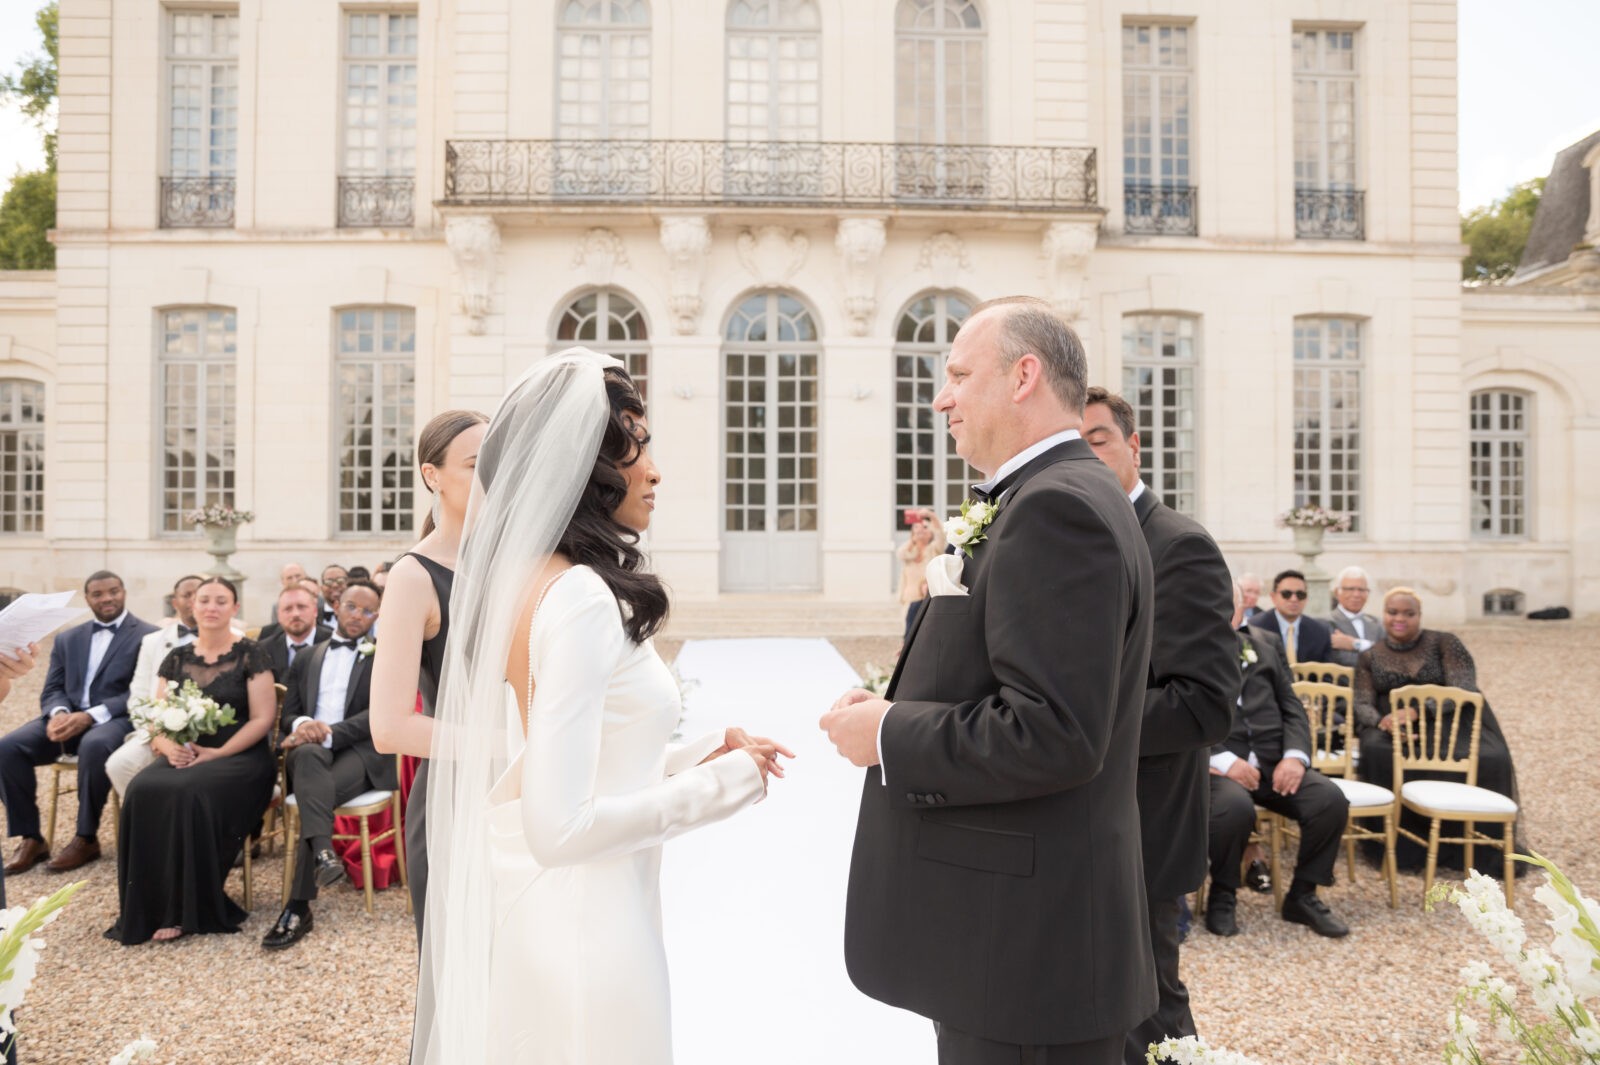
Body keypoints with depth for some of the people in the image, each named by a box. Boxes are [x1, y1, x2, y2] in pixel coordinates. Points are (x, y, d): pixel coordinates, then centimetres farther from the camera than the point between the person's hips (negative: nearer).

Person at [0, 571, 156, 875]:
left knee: (94, 746, -38)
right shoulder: (67, 638, 19)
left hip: (116, 719, -5)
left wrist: (90, 715, -21)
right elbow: (52, 690, 13)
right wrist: (59, 713, -13)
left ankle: (87, 839, -22)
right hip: (68, 717, 6)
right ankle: (31, 839, -10)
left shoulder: (148, 636, 0)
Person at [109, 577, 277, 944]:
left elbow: (262, 719, -7)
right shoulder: (177, 658, 13)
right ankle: (149, 907, -16)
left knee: (190, 793, -34)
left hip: (239, 757, -4)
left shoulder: (251, 654, -1)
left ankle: (188, 910, -19)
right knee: (142, 792, -27)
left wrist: (217, 754, -16)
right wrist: (168, 745, -11)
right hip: (184, 755, 4)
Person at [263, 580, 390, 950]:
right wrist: (302, 724, -11)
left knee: (318, 790, -35)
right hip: (310, 747, 2)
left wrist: (329, 733, -18)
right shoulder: (306, 659, 25)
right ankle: (323, 854, -53)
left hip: (360, 752, -2)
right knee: (308, 754, -36)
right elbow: (287, 714, 15)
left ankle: (298, 908, -35)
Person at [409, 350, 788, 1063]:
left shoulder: (517, 578, 3)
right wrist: (722, 784, -16)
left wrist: (689, 758, 6)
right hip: (583, 928, -9)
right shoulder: (582, 598, -24)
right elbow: (560, 827, -26)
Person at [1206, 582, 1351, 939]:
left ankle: (1303, 895, 4)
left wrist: (1295, 755, -6)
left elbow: (1291, 705, 14)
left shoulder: (1266, 641, 19)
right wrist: (1223, 760, -18)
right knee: (1236, 808, -35)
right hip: (1216, 764, -5)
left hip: (1273, 761, 5)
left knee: (1331, 799, -20)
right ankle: (1223, 895, -4)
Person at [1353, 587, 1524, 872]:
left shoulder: (1443, 643, 5)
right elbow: (1362, 703, 4)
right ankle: (1400, 847, -21)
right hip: (1391, 729, 1)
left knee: (1490, 759, -31)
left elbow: (1463, 688, -9)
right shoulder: (1369, 657, 13)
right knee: (1377, 752, -35)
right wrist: (1382, 722, -22)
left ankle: (1482, 848, -11)